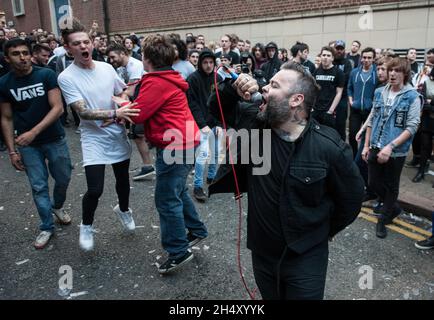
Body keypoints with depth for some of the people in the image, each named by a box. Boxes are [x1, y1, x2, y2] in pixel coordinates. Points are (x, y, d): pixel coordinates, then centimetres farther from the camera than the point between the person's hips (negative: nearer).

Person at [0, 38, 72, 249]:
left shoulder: (46, 75, -11)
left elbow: (57, 108, -16)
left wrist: (33, 132, -24)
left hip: (55, 139, 0)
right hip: (28, 145, 1)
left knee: (63, 178, 13)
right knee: (39, 186, 5)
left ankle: (57, 206, 43)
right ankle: (47, 227, 21)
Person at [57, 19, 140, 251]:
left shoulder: (107, 68, 0)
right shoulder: (66, 78, -13)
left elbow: (124, 93, 11)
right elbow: (83, 112, -20)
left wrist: (119, 117, -8)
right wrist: (115, 113, -32)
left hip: (118, 134, 4)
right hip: (94, 138, -4)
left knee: (123, 179, 18)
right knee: (95, 189, -10)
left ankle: (123, 209, 48)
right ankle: (86, 226, 19)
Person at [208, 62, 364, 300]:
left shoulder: (330, 147, -21)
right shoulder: (253, 127, -9)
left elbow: (351, 199, -7)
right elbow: (216, 109, 5)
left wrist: (324, 232, 6)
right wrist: (232, 88, -16)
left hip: (306, 257, -4)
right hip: (261, 252, 4)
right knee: (270, 297, 25)